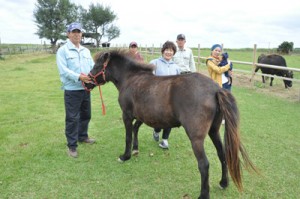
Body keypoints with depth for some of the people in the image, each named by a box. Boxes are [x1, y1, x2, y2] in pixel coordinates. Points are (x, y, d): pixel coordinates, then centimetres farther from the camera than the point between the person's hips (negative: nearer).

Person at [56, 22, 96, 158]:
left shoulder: (86, 51, 13)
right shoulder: (62, 50, -6)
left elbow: (92, 66, 8)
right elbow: (63, 70, -16)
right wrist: (79, 77, -28)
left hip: (86, 89, 6)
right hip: (71, 90, -6)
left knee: (86, 115, 18)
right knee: (72, 118, -1)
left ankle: (82, 136, 39)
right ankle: (72, 145, 11)